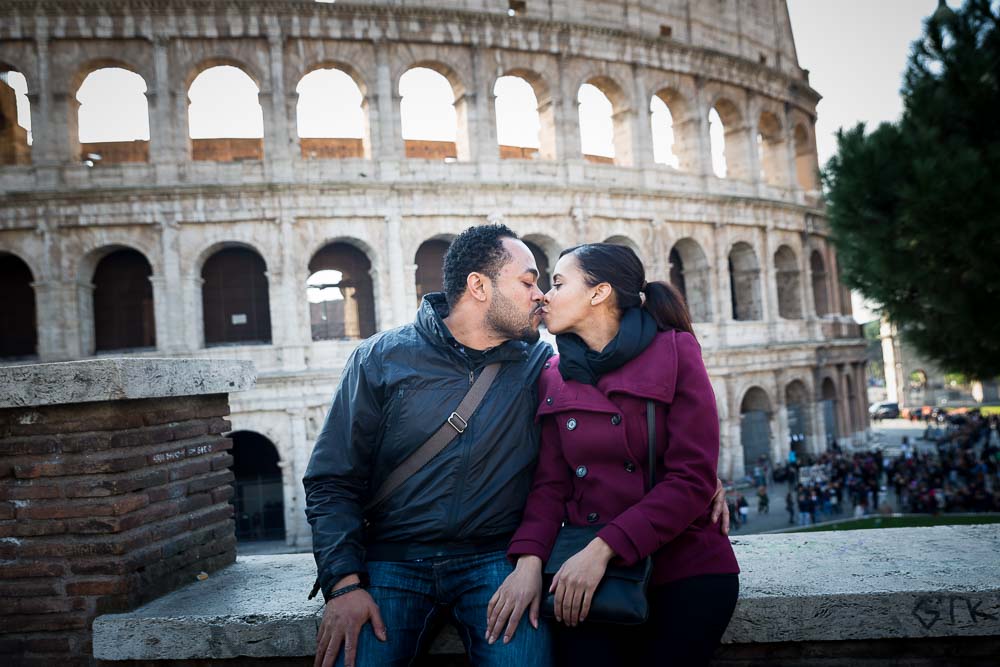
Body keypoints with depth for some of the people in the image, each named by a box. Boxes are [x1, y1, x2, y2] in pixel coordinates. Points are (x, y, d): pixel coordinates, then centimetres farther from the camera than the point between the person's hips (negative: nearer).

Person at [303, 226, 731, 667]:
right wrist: (344, 583, -11)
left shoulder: (541, 364, 6)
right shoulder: (382, 359, 2)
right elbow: (332, 481, 2)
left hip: (495, 561, 1)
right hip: (392, 561, 0)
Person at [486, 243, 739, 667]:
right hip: (585, 582, 3)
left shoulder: (675, 354, -5)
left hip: (685, 572, -2)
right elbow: (550, 484, 3)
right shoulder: (555, 378, 8)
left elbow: (693, 480, -12)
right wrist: (530, 559, -16)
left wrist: (603, 549, -20)